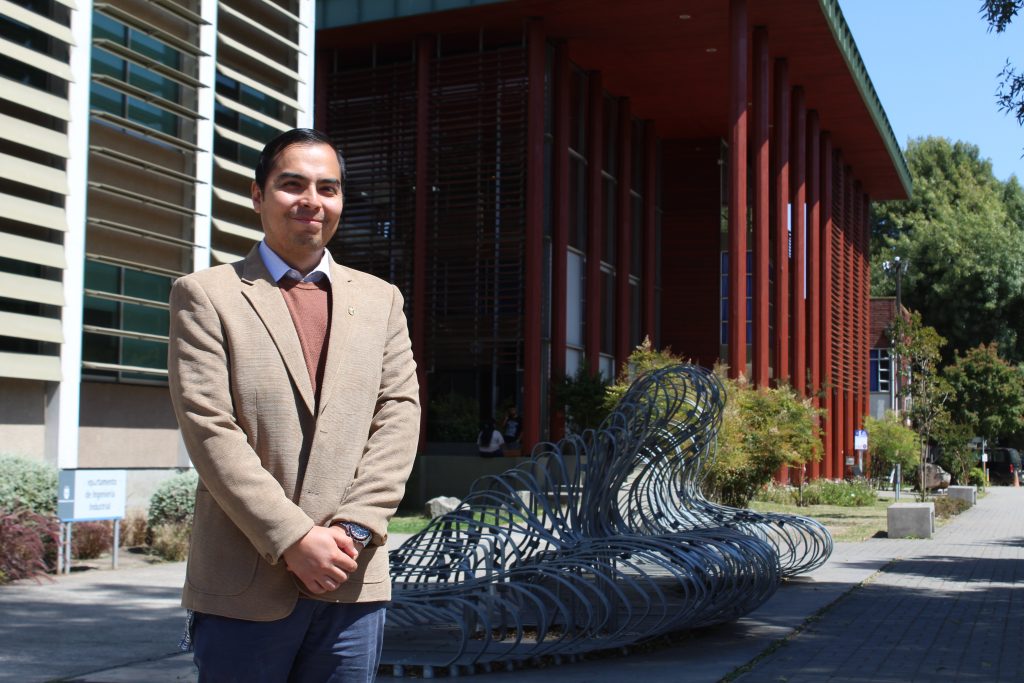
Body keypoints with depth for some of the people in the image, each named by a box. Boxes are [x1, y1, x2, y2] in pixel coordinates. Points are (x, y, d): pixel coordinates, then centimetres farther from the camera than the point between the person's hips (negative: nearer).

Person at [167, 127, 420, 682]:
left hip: (354, 582, 3)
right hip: (245, 590, -3)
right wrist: (294, 540, -14)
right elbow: (209, 431, -7)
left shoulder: (380, 300, 14)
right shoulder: (205, 296, 2)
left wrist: (355, 527, -8)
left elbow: (399, 414, 5)